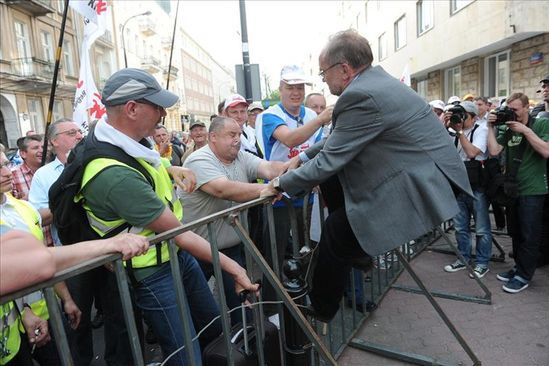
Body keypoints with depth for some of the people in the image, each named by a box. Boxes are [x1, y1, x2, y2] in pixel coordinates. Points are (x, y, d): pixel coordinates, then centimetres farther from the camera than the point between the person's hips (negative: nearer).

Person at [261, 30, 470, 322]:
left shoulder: (361, 95, -21)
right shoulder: (376, 80, 9)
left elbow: (327, 162, -17)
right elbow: (338, 139, 18)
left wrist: (280, 184, -4)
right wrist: (302, 158, 16)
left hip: (421, 192, -10)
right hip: (431, 177, 10)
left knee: (336, 230, 0)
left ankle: (318, 314, 20)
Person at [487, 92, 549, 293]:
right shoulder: (507, 129, 7)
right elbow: (494, 150, -3)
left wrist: (526, 131, -16)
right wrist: (490, 127, -5)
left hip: (532, 190, -5)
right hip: (512, 188, 5)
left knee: (529, 236, 2)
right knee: (515, 233, 14)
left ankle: (524, 275, 13)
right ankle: (518, 267, 28)